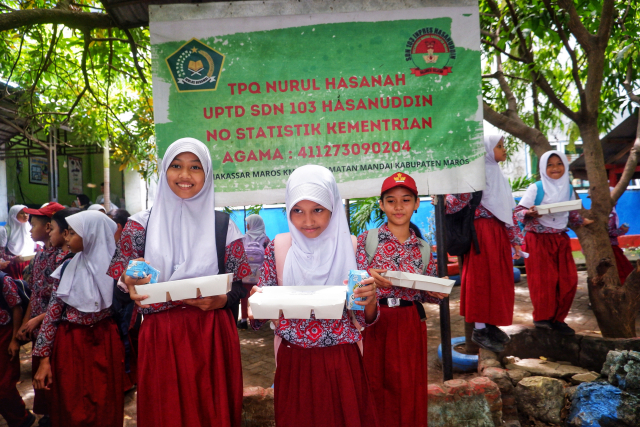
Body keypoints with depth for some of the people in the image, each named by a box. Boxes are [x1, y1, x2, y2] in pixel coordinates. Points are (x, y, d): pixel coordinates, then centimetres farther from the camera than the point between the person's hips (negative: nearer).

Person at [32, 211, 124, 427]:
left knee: (105, 408, 7)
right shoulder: (67, 268, 0)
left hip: (104, 345, -2)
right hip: (70, 345, 2)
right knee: (72, 410, 9)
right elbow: (53, 312, 1)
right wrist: (44, 358, -1)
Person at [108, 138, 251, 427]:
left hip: (213, 337, 0)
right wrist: (130, 281, -17)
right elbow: (120, 285, 5)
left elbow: (240, 285, 3)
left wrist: (218, 300, -16)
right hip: (159, 338, 1)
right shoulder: (140, 224, 4)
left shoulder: (223, 224, 2)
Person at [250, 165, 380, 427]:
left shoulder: (351, 246, -7)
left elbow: (365, 320, -2)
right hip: (293, 363, 1)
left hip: (342, 363, 0)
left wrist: (370, 300, -23)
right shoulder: (277, 247, -5)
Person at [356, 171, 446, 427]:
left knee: (409, 388, 8)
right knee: (375, 385, 7)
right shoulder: (367, 239, -3)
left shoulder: (423, 249, 6)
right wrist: (370, 279, -25)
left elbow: (426, 294, 12)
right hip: (373, 322, -2)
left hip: (410, 324, 2)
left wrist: (437, 293, -8)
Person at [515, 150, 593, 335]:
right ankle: (542, 318, 12)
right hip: (538, 240, -5)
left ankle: (558, 318, 16)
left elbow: (572, 215, 19)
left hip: (561, 240, 5)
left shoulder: (569, 190, 11)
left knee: (568, 280, 1)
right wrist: (529, 213, -28)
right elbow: (518, 211, -8)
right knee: (544, 280, -5)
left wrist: (583, 221, 1)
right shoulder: (536, 188, -4)